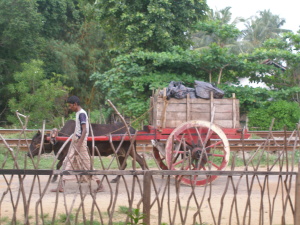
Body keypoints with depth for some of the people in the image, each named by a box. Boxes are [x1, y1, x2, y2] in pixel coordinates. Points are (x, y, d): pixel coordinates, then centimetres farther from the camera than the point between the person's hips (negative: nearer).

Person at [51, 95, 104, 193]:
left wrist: (78, 145, -25)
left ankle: (100, 185, 5)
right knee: (68, 163, 7)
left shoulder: (81, 114, -14)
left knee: (86, 164, -3)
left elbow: (84, 130, -21)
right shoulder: (78, 113, 15)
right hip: (75, 141, 10)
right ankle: (61, 186, 7)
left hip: (80, 141, -10)